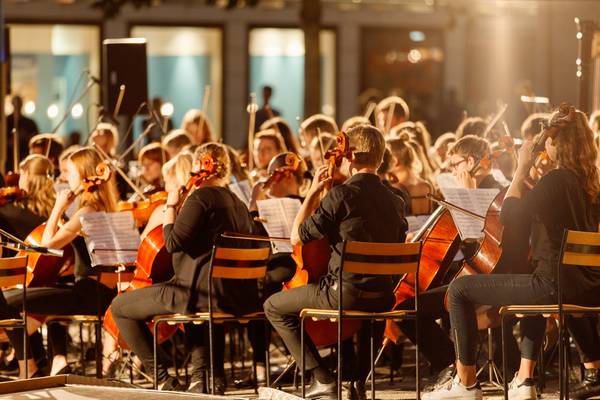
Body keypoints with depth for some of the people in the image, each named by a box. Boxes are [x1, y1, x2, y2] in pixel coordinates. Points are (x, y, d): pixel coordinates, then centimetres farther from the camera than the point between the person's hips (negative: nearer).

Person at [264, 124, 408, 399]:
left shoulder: (342, 194, -13)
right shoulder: (395, 201, 8)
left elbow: (297, 237, -8)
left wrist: (312, 194, 3)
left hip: (344, 293, -7)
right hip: (383, 298, 7)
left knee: (274, 307, 11)